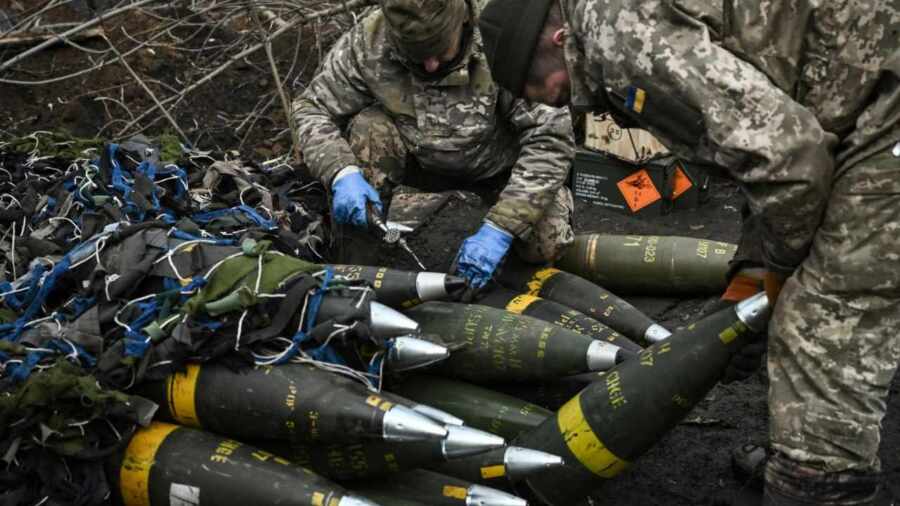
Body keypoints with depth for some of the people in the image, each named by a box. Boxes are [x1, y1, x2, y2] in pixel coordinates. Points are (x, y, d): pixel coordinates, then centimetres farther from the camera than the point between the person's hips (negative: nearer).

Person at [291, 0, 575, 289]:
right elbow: (312, 109, -14)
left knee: (543, 247, -25)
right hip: (424, 165, 2)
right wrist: (343, 173, -35)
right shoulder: (368, 42, -25)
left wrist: (500, 228, -39)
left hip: (500, 167, -2)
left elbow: (550, 137, -32)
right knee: (369, 128, -26)